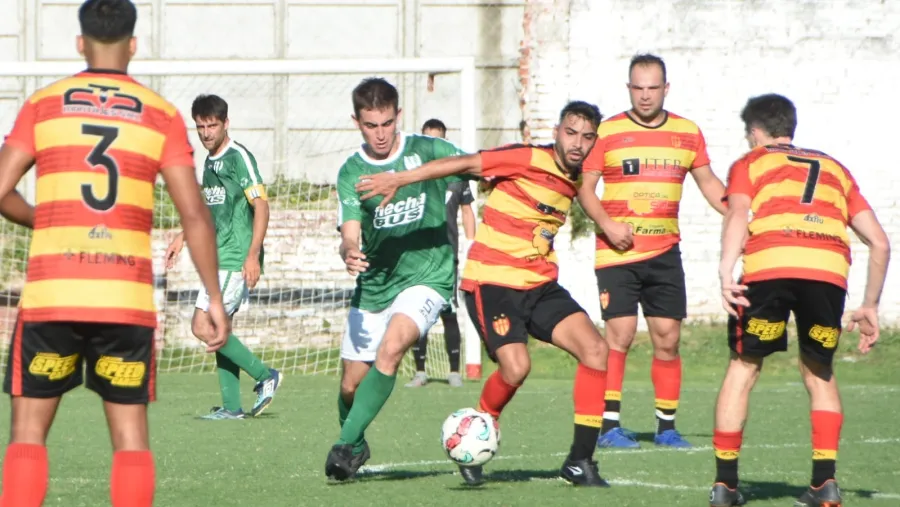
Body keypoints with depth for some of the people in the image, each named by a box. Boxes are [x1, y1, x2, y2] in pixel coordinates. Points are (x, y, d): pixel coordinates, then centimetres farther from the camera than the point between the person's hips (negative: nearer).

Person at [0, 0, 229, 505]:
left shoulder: (44, 104, 4)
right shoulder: (161, 115, 4)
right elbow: (195, 215, 0)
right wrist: (215, 300, 5)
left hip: (51, 293, 0)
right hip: (128, 296, 0)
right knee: (131, 431, 8)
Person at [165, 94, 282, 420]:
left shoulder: (238, 157, -11)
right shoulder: (210, 161, 16)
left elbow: (261, 206, -16)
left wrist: (253, 255, -22)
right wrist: (182, 238, 22)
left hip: (236, 259, -9)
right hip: (220, 259, 9)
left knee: (203, 326, -14)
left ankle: (265, 376, -5)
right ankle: (231, 406, 12)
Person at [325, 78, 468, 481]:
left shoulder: (426, 150, -4)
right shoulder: (351, 173, -2)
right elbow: (350, 231, -14)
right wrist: (349, 253, -38)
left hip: (426, 276, -3)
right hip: (373, 283, 3)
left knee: (390, 349, -28)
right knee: (351, 383, 5)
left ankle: (346, 444, -22)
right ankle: (356, 447, 35)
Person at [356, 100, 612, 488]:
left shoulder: (574, 181, 9)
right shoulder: (529, 160, -14)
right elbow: (463, 164, -18)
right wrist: (400, 179, -23)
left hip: (541, 284, 7)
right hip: (492, 281, -7)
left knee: (595, 349, -13)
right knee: (516, 368, -26)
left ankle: (580, 461, -6)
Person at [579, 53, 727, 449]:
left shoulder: (687, 133, 9)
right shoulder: (607, 133, -1)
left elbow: (708, 182, 19)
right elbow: (584, 186, 0)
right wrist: (607, 224, -15)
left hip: (665, 252, 3)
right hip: (617, 253, -3)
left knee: (668, 338, 2)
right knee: (620, 335, -11)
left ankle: (667, 426, 11)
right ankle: (609, 424, -7)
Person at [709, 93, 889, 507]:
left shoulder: (750, 163, 24)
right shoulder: (835, 169, 34)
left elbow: (738, 214, 2)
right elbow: (879, 243, 28)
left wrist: (726, 274, -11)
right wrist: (870, 306, 35)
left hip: (769, 267, -2)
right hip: (829, 270, 2)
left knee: (743, 368, 16)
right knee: (819, 372, 23)